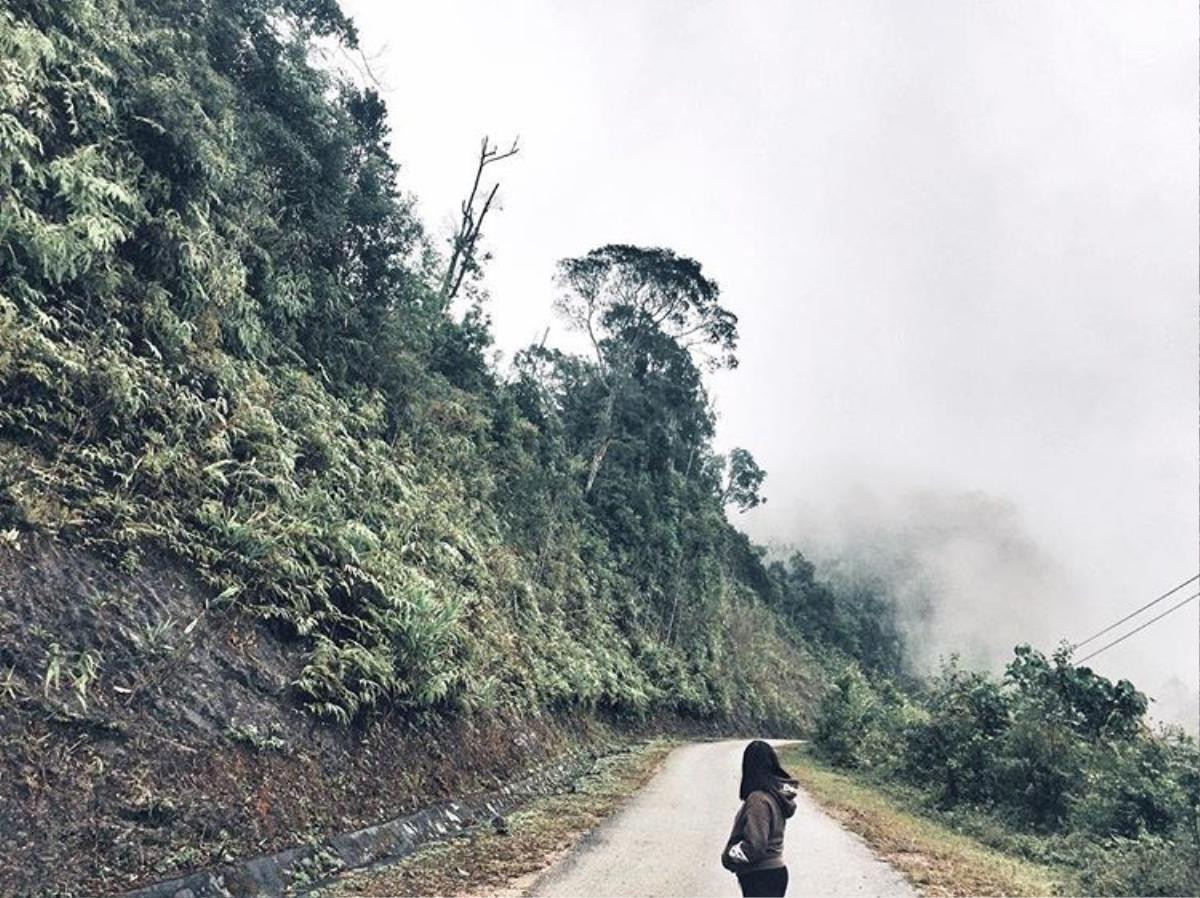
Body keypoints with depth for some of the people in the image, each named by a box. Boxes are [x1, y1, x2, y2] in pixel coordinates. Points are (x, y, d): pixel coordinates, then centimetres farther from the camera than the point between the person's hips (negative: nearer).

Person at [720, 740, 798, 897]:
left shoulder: (758, 799, -24)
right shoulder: (778, 793, 4)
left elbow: (754, 845, -26)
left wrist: (729, 857, -10)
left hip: (760, 878, -10)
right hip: (775, 871, 10)